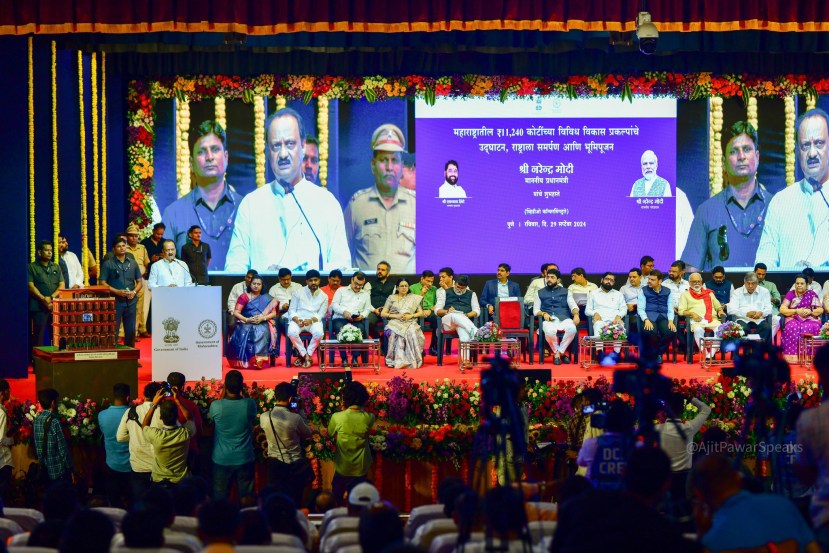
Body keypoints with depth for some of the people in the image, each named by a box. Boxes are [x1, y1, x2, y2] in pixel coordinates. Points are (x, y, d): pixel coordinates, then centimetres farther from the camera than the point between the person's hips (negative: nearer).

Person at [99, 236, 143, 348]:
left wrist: (134, 292, -5)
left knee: (131, 330, 7)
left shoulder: (133, 263, 12)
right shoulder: (108, 264, 0)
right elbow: (102, 283, -4)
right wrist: (117, 292, -15)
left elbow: (139, 281, 15)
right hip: (115, 301, -4)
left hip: (131, 301, 4)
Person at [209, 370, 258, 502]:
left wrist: (223, 393, 2)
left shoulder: (216, 406, -18)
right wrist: (244, 393, 4)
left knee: (220, 498, 12)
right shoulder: (250, 404, -15)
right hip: (244, 459, 1)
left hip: (221, 459, -1)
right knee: (245, 496, 14)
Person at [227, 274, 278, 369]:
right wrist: (247, 320, -16)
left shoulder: (267, 299, 15)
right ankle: (244, 361, -37)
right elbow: (236, 313, 2)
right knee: (245, 332, -36)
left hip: (262, 324, 0)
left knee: (262, 332, -37)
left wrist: (262, 318, -13)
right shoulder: (244, 297, 10)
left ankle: (258, 360, -42)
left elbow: (274, 313, 5)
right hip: (245, 323, 0)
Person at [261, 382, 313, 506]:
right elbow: (308, 433, 0)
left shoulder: (264, 417, -14)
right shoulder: (295, 418, -20)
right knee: (295, 501, 16)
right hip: (295, 465, -2)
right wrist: (300, 413, 5)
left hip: (275, 464, 2)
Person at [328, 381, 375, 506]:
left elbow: (330, 434, -2)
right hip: (361, 468, 1)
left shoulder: (337, 417, -23)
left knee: (336, 500, 22)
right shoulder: (369, 418, -18)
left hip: (342, 468, -1)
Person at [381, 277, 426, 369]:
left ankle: (412, 361, -37)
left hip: (410, 322, 1)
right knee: (396, 333, -38)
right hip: (395, 322, -1)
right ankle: (399, 361, -39)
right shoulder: (391, 298, 19)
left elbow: (421, 313, 15)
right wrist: (396, 316, -5)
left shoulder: (414, 298, 22)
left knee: (411, 332, -37)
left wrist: (410, 315, -5)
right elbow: (383, 313, 11)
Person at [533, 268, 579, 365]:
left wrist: (576, 314, -13)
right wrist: (543, 314, -8)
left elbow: (573, 306, 10)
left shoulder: (566, 292, 23)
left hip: (564, 318, 1)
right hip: (549, 320, -1)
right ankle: (559, 353, -14)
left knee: (572, 329, -36)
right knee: (550, 331, -39)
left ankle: (559, 352, -18)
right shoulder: (540, 293, 23)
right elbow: (535, 310, 14)